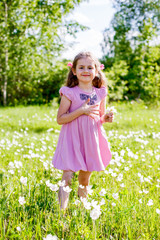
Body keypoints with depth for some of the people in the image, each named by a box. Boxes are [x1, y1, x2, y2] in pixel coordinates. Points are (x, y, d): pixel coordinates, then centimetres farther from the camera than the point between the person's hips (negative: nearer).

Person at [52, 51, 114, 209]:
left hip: (91, 141, 4)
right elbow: (60, 119, -11)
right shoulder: (69, 93, -9)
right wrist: (81, 110, -20)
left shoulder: (100, 93, 4)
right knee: (67, 177, -8)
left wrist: (106, 118, -8)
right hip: (72, 140, -4)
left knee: (84, 180, 14)